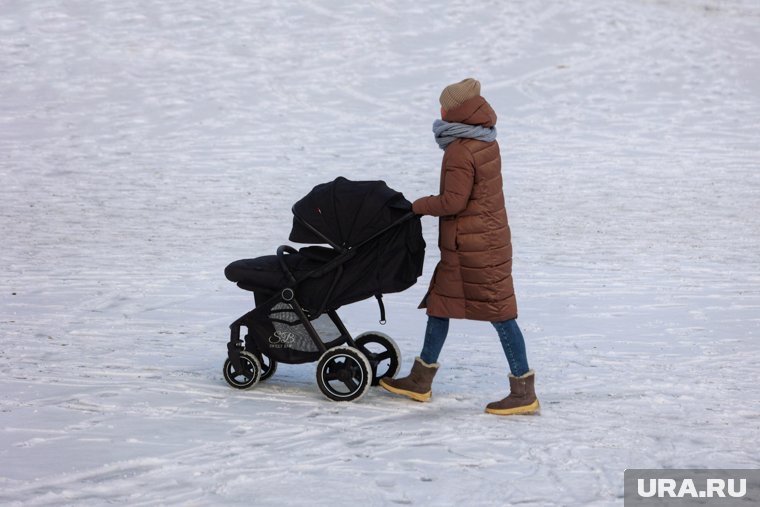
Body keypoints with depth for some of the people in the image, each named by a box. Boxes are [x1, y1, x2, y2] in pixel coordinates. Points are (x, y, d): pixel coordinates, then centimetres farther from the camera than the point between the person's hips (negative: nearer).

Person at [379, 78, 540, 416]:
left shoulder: (459, 151, -19)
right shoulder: (487, 143, 9)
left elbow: (454, 201, -21)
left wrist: (420, 206, -6)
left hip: (472, 246, -10)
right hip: (491, 237, 10)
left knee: (499, 312, -5)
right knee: (439, 303, 17)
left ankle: (524, 393, 0)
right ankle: (420, 381, 26)